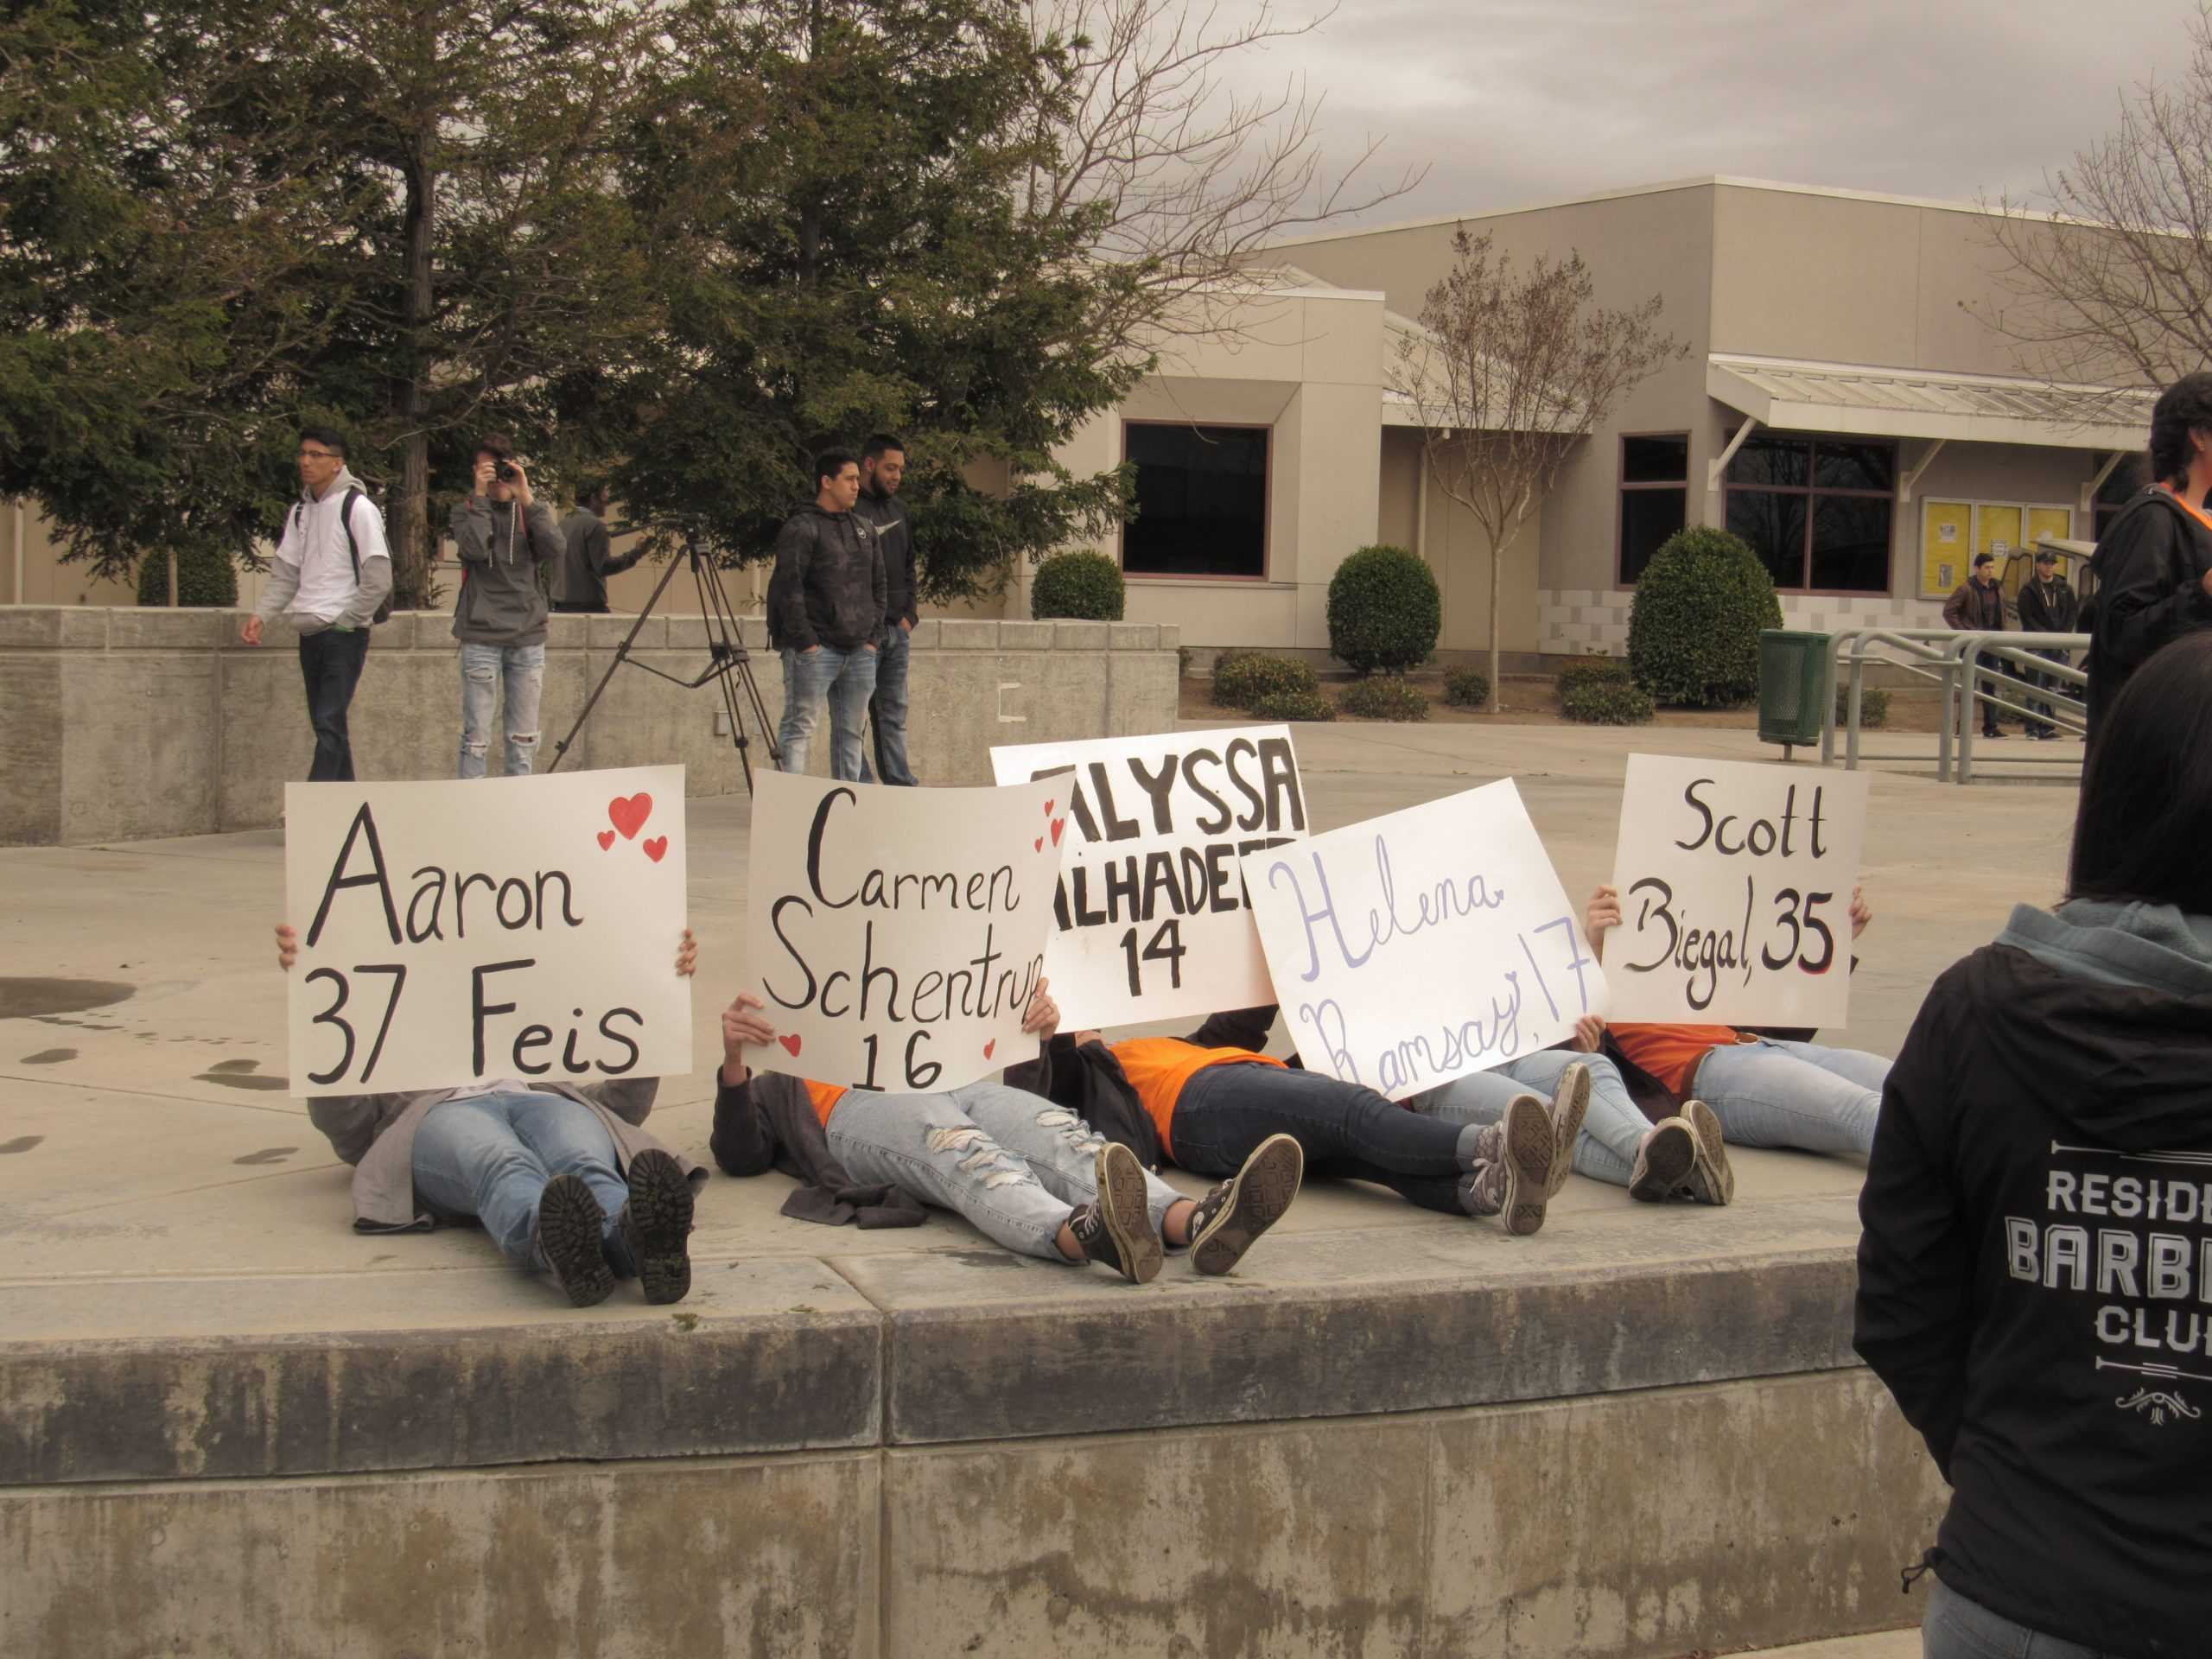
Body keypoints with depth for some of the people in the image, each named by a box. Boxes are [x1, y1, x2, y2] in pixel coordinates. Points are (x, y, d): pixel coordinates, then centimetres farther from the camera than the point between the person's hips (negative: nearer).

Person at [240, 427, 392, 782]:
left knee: (329, 723, -13)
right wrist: (261, 614, 0)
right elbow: (285, 574, 14)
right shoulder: (300, 511, 14)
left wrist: (348, 619, -9)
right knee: (326, 725, 9)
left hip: (344, 633, -8)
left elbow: (379, 578, -11)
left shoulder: (357, 508, -8)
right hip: (310, 633, 8)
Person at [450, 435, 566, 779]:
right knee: (476, 737, -4)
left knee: (524, 739, 6)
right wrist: (480, 496, -12)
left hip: (528, 637, 3)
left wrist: (526, 498, -11)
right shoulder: (466, 510, 5)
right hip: (481, 637, -2)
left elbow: (556, 551, -8)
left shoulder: (533, 511, 10)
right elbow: (474, 548, -15)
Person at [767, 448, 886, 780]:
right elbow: (788, 587, -12)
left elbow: (878, 586, 20)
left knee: (850, 732, 10)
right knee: (800, 728, -7)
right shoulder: (801, 528, -6)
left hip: (859, 652, 7)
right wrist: (804, 641, -17)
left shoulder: (864, 529, 17)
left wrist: (874, 637, 9)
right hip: (815, 650, -7)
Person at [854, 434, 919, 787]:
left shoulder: (896, 508, 17)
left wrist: (909, 612, 10)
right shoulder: (852, 511, -11)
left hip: (897, 629, 8)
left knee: (895, 712, 10)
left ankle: (900, 782, 14)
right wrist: (891, 616, -10)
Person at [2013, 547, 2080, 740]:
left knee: (2052, 687, 5)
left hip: (2059, 647, 3)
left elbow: (2071, 614, 10)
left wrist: (2063, 636, -5)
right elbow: (2028, 619, -3)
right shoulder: (2029, 591, 2)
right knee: (2036, 686, -9)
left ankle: (2048, 726, 9)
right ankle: (2033, 727, -9)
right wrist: (2046, 637, -13)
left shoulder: (2065, 588, 12)